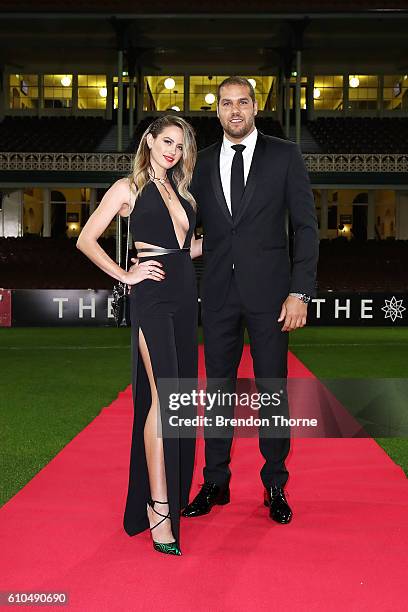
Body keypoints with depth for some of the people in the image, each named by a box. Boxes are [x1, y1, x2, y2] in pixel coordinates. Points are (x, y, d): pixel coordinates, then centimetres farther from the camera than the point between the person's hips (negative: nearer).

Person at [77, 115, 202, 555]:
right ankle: (158, 509, -13)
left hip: (184, 296, 7)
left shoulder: (180, 191, 19)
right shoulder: (128, 188, 1)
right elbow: (86, 240, -2)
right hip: (152, 297, -7)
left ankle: (173, 492, 22)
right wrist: (125, 275, -6)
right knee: (162, 395, -15)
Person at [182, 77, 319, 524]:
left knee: (273, 390, 5)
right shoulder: (202, 163, 11)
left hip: (269, 291, -2)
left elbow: (305, 226, -2)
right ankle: (215, 483, 20)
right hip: (218, 294, 3)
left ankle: (275, 487, 17)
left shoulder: (284, 156, 2)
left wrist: (300, 291, -9)